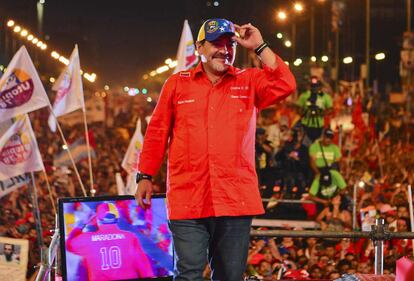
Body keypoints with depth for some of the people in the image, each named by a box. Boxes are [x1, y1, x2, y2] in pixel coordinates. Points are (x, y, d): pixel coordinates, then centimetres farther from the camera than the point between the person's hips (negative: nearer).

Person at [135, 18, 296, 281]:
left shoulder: (250, 82, 11)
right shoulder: (177, 83, 11)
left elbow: (285, 86, -7)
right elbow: (157, 133, 12)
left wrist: (259, 47, -5)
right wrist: (145, 176, 7)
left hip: (236, 200, 1)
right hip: (187, 201, -1)